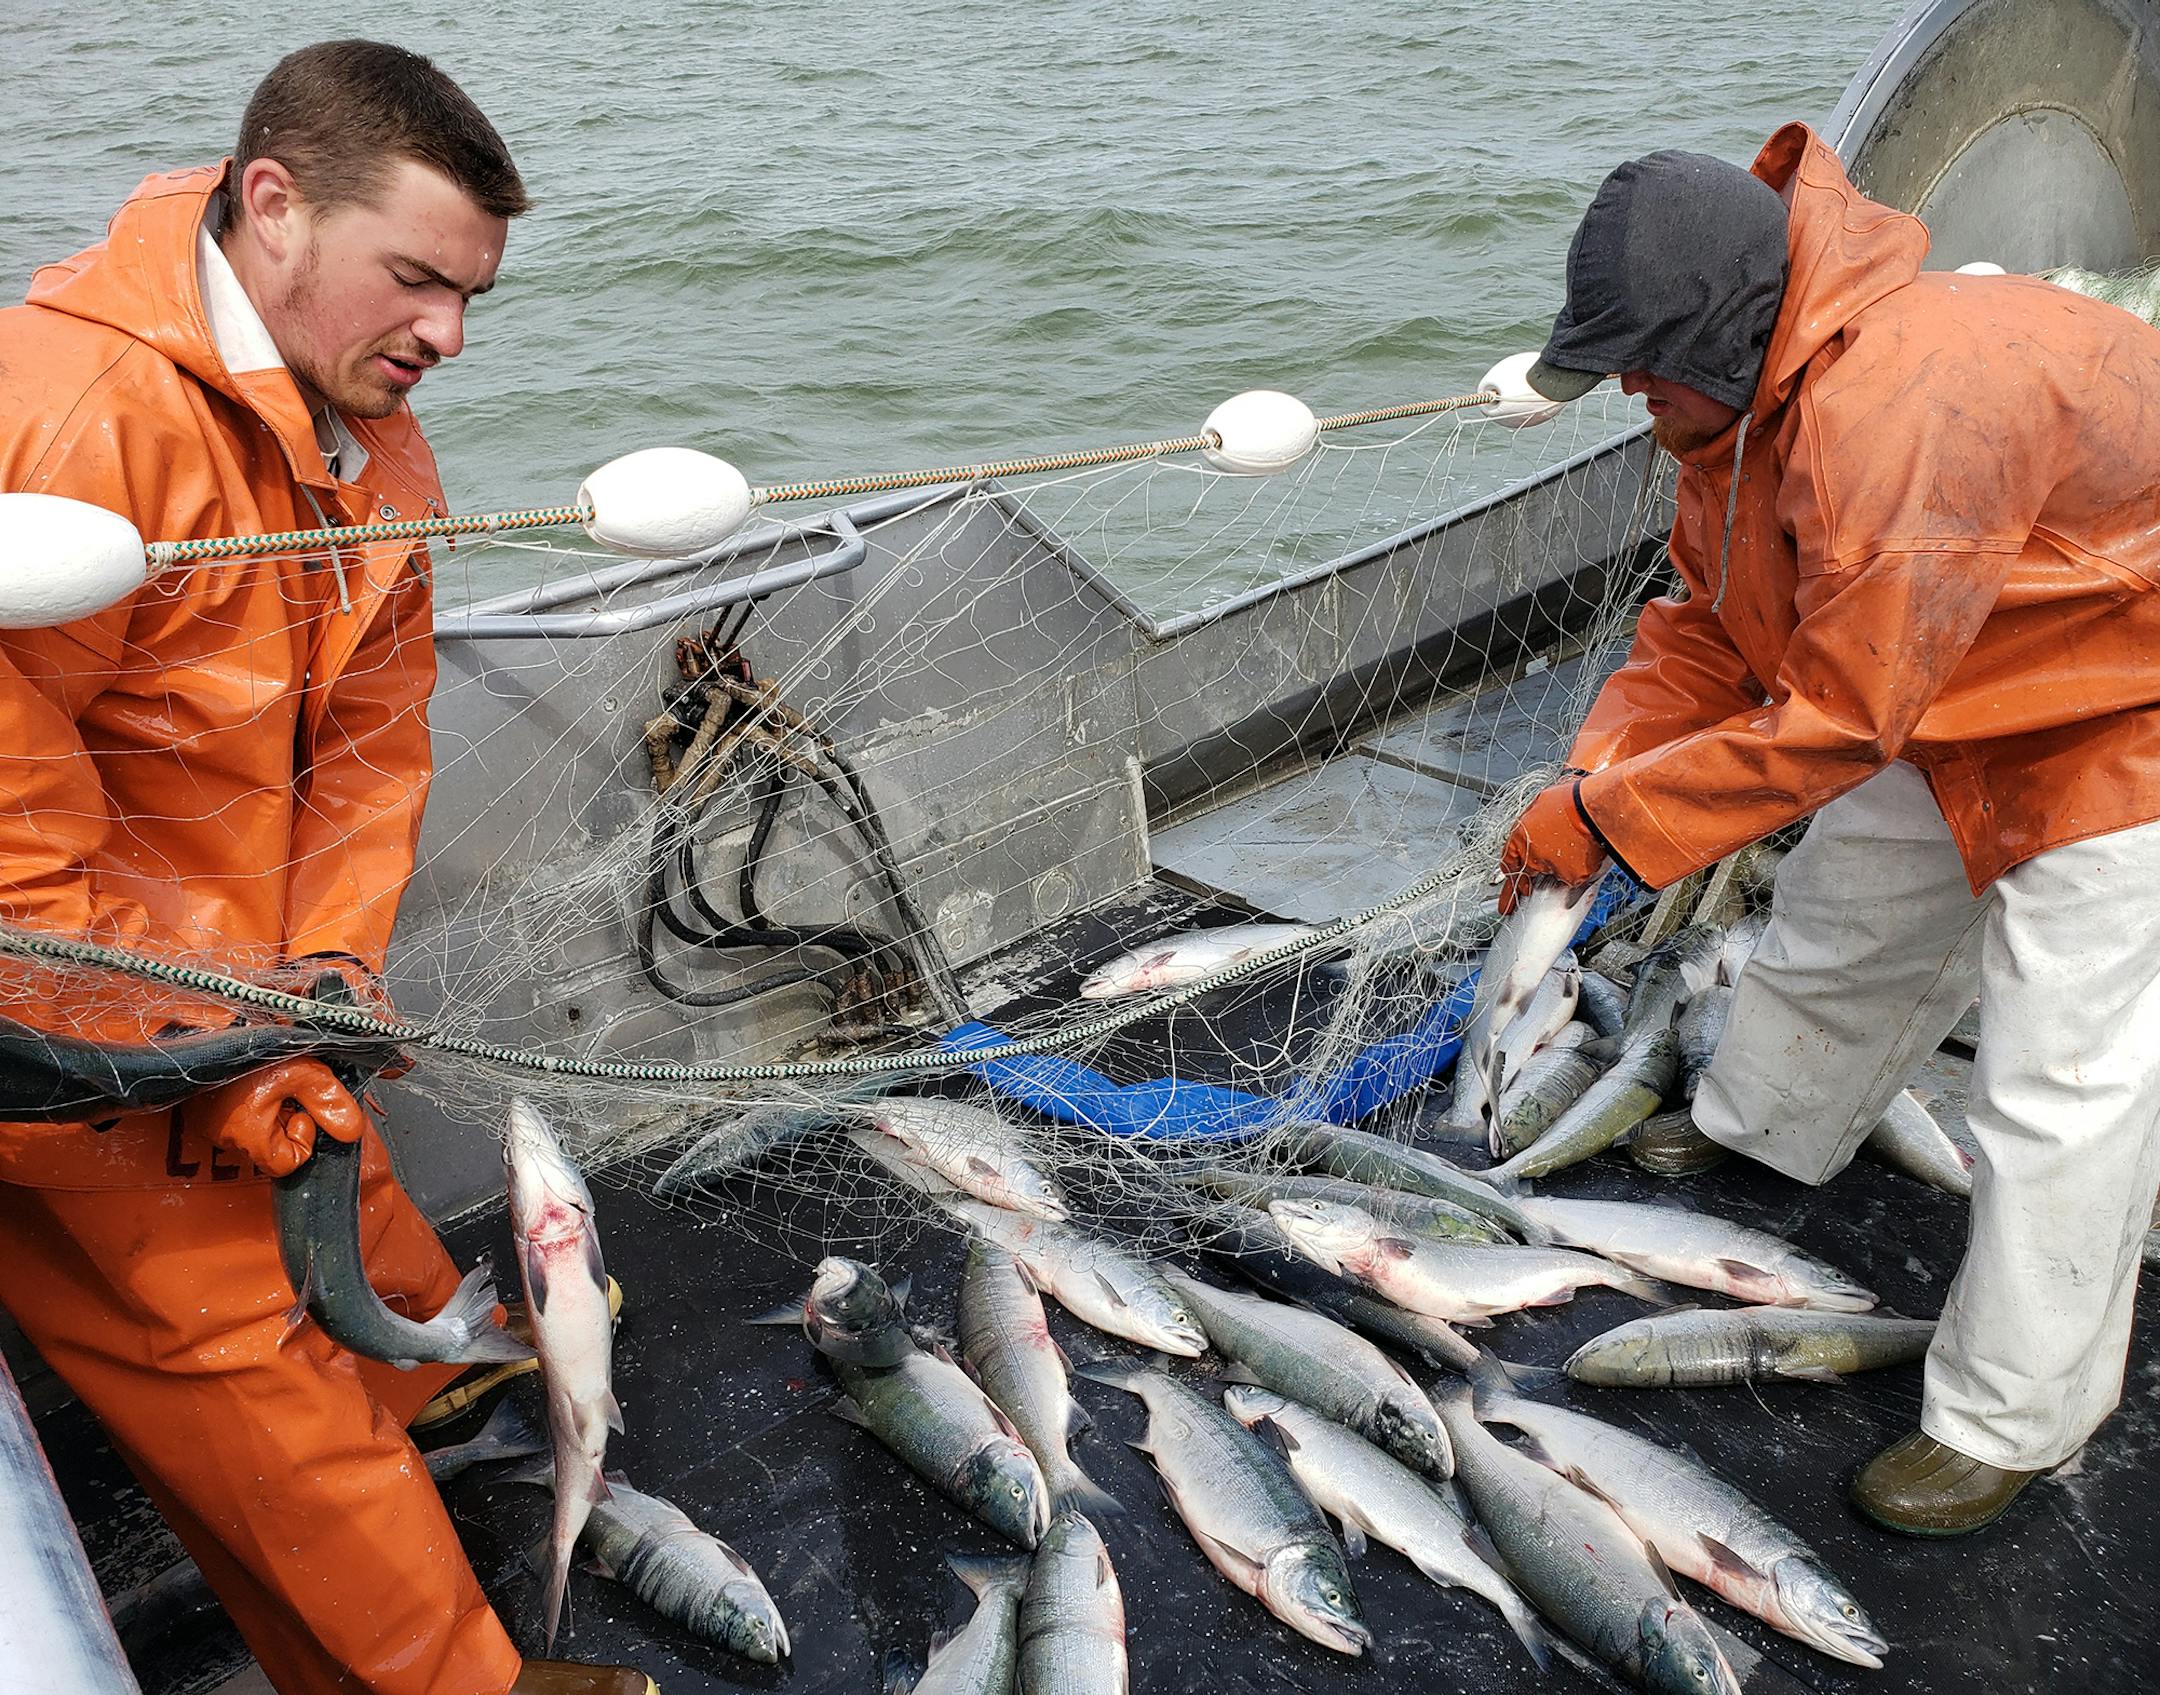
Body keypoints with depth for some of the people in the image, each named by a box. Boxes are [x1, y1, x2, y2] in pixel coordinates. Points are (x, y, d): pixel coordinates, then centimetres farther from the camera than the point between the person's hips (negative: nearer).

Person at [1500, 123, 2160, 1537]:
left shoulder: (1905, 408, -38)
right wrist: (1594, 774, -15)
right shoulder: (1744, 399, -6)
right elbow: (1706, 626, -1)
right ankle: (1756, 1142, 49)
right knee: (1842, 928, 22)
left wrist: (1611, 819, -28)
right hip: (1949, 704, 9)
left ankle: (2009, 1424, 9)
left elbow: (1839, 718, -36)